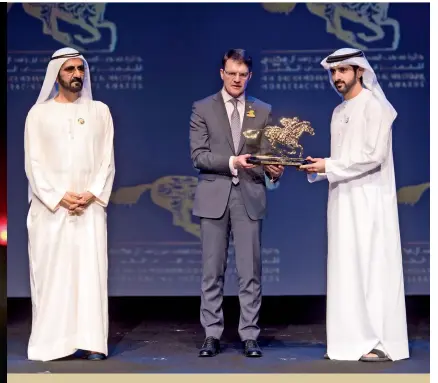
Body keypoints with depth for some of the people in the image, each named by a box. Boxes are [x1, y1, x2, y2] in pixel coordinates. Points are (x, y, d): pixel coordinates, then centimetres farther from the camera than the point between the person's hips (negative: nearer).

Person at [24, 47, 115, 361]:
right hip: (50, 207, -1)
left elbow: (107, 160, 6)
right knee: (51, 271, -1)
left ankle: (91, 341, -1)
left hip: (90, 207, 1)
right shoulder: (39, 113, 6)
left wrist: (91, 195, -8)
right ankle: (51, 342, 3)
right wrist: (59, 198, -11)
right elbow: (34, 164, 0)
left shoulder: (99, 111, 10)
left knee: (91, 270, -3)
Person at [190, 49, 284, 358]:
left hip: (249, 196, 1)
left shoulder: (263, 111, 10)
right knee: (213, 271, 4)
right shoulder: (203, 109, 5)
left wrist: (274, 170, -16)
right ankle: (212, 335, 12)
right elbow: (198, 155, -3)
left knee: (250, 271, 1)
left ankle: (250, 336, 8)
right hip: (214, 196, -1)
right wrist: (231, 162, -17)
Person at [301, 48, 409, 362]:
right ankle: (352, 339, 9)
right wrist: (319, 168, 0)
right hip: (342, 199, 8)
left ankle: (382, 342, -4)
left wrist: (329, 166, -15)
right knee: (345, 269, 5)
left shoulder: (374, 106, -6)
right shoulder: (339, 112, 17)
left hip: (369, 199, -8)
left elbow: (374, 156, -16)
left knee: (372, 266, -8)